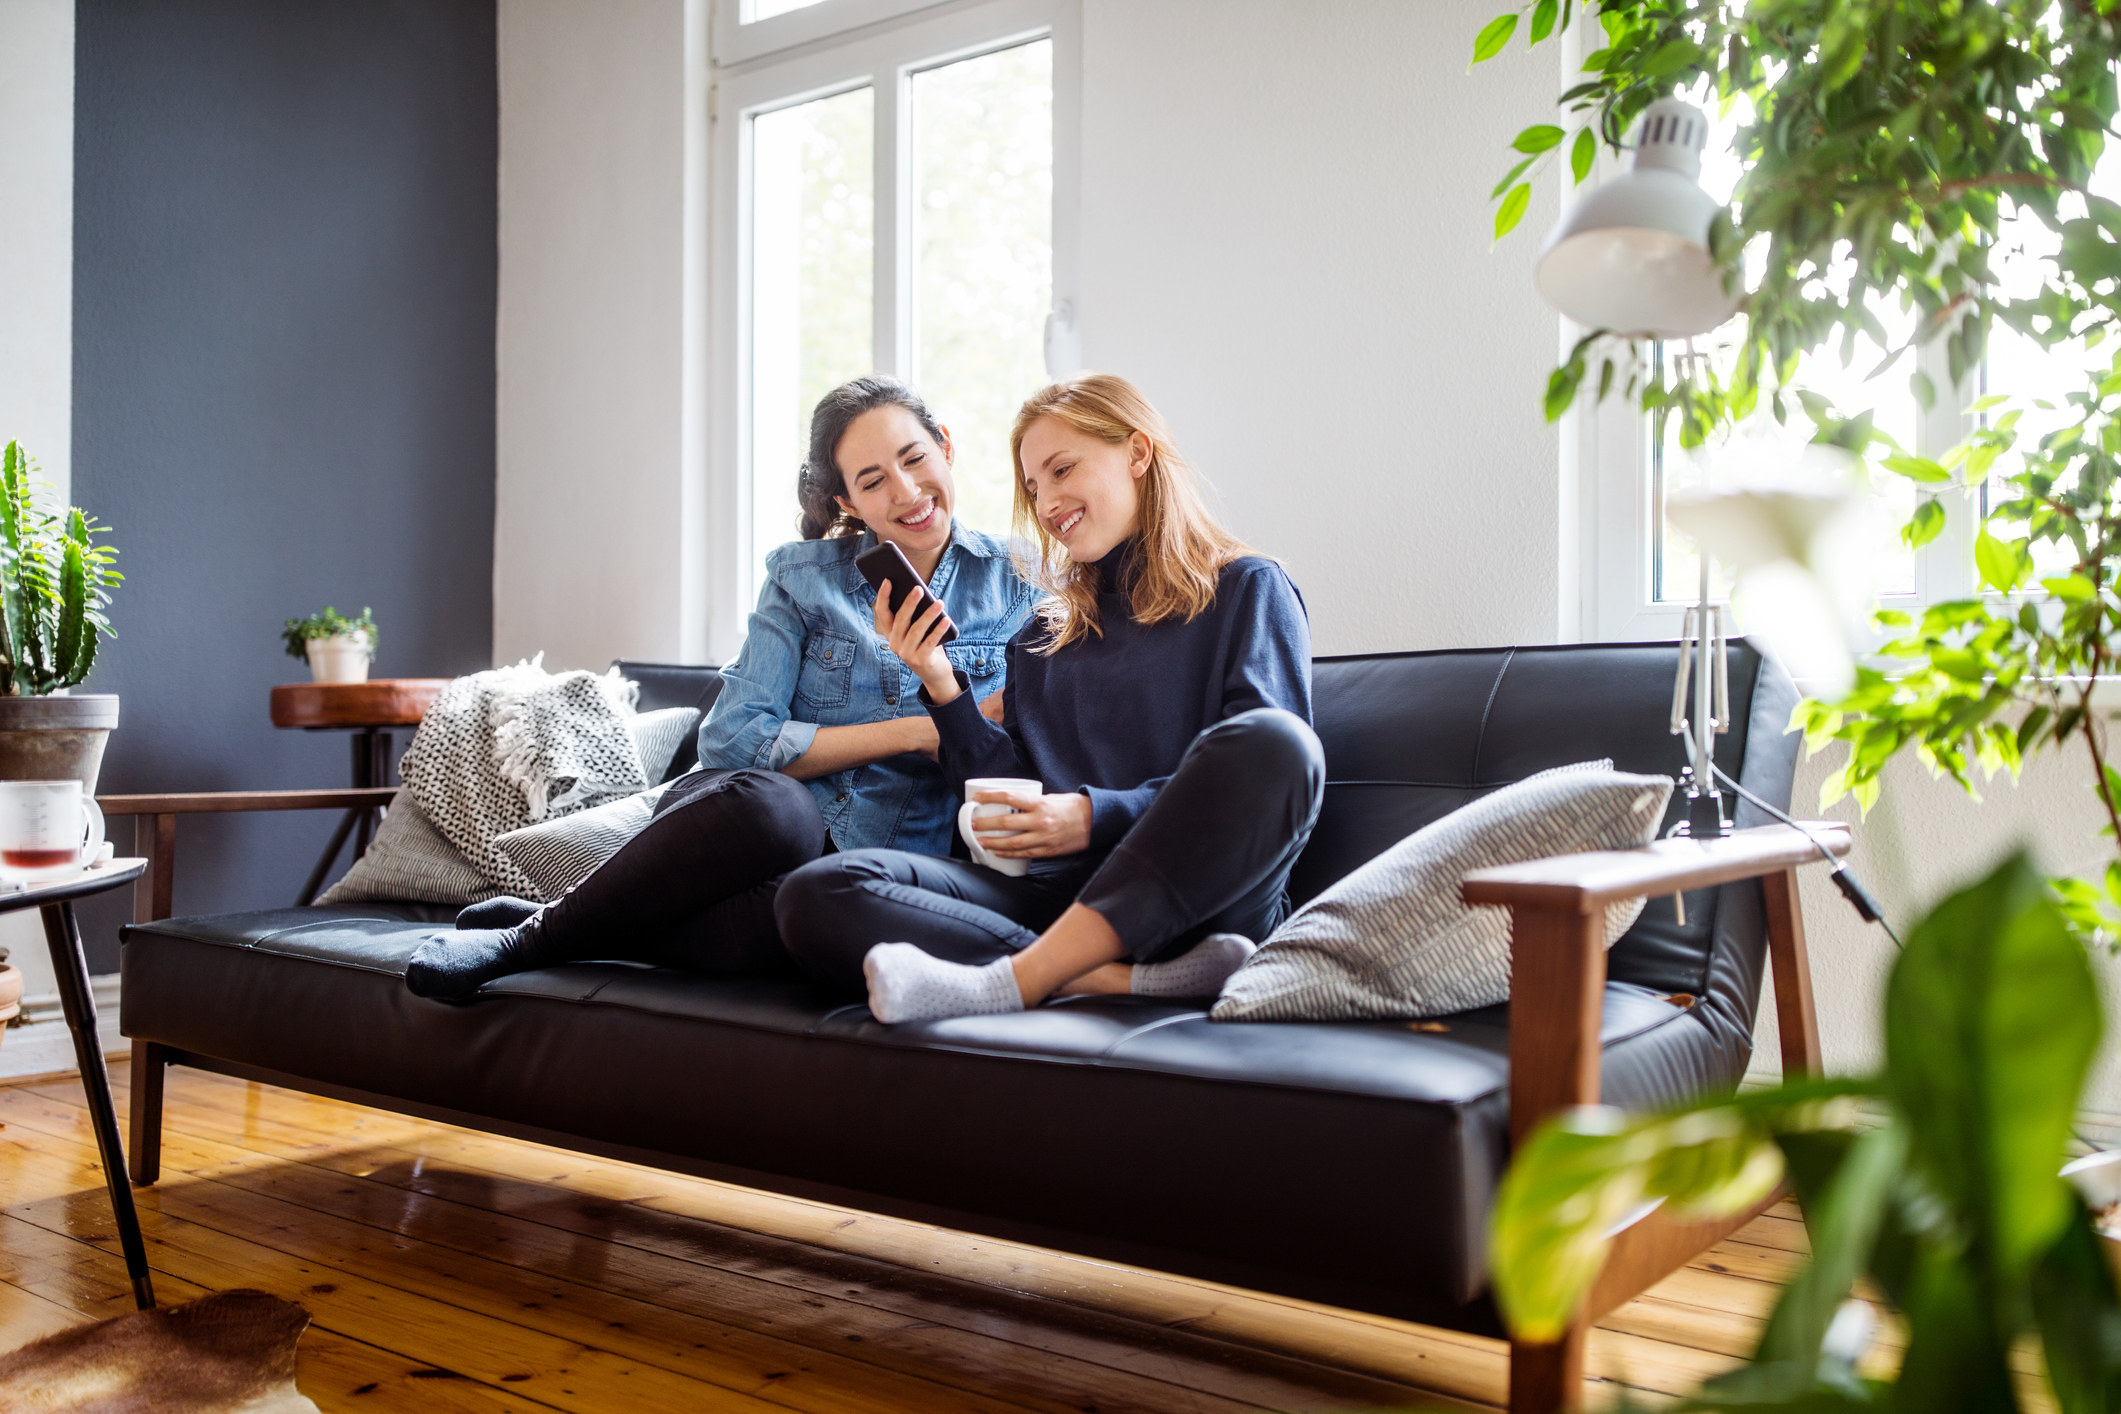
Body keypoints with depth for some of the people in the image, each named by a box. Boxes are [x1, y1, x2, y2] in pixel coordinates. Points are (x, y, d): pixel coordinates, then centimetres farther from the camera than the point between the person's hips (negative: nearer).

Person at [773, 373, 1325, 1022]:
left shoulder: (1247, 588, 11)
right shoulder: (1042, 636, 24)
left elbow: (1264, 772, -2)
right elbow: (1012, 801, 17)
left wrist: (1097, 817, -13)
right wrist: (942, 684, 6)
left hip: (1189, 896, -3)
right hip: (1052, 893, 4)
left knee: (1276, 742, -35)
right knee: (815, 895, -20)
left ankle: (1016, 980, -34)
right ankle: (1130, 981, -33)